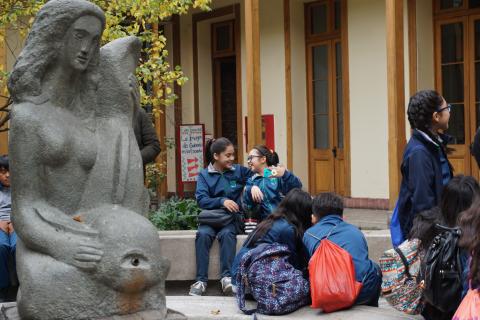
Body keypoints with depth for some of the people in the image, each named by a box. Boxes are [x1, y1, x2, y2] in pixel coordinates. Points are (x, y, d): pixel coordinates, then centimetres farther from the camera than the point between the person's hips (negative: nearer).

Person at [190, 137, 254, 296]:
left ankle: (227, 276, -34)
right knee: (203, 234, -30)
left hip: (231, 218, 0)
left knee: (227, 233, -33)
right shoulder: (204, 175, 6)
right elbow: (201, 200, -6)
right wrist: (222, 201, -21)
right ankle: (201, 280, -31)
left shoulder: (238, 171, 10)